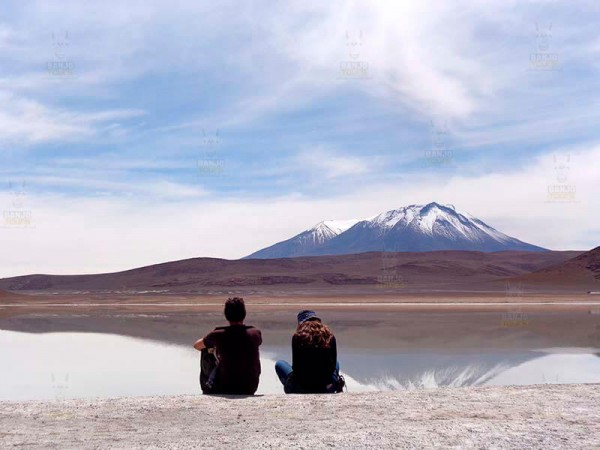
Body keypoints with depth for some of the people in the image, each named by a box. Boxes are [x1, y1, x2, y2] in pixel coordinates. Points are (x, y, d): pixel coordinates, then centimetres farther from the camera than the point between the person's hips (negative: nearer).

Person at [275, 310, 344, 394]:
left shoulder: (298, 337, -8)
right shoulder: (329, 336, -1)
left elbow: (296, 367, -2)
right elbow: (333, 364, 6)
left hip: (302, 388, -2)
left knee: (279, 364, 25)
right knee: (336, 364, 36)